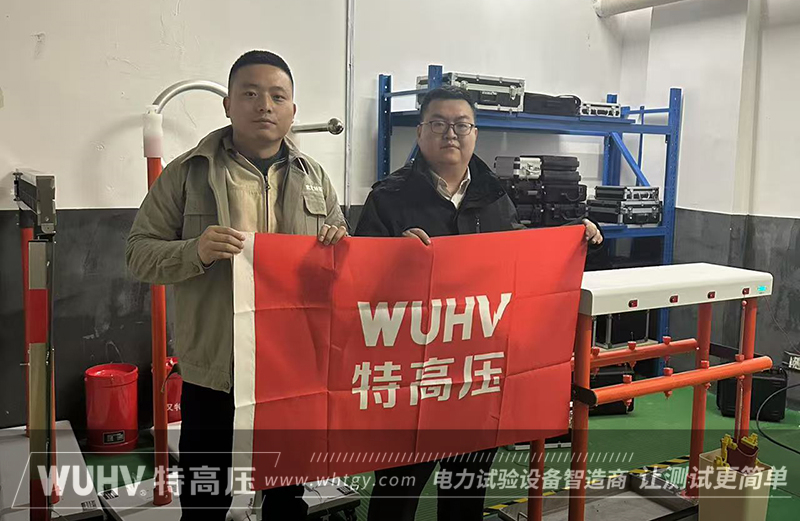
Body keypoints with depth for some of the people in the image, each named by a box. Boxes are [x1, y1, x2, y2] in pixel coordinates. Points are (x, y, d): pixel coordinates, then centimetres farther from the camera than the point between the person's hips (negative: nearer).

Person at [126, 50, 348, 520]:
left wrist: (341, 242, -7)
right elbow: (140, 253, -5)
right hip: (213, 369, -3)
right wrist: (196, 251, -23)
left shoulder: (314, 177, 7)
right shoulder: (188, 173, -3)